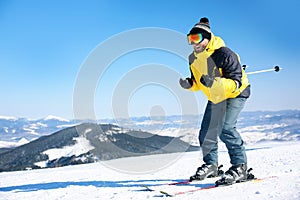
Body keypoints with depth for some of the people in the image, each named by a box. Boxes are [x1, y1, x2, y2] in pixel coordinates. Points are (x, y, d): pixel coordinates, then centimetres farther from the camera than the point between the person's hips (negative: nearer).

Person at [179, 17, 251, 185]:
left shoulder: (225, 54, -28)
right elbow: (197, 83, 5)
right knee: (207, 134, 6)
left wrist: (215, 82, -46)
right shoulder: (193, 59, -6)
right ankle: (211, 165, 26)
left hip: (236, 94, -7)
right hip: (215, 98, 7)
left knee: (226, 129, -25)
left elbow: (236, 83, -30)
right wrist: (189, 84, -19)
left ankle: (240, 166, -14)